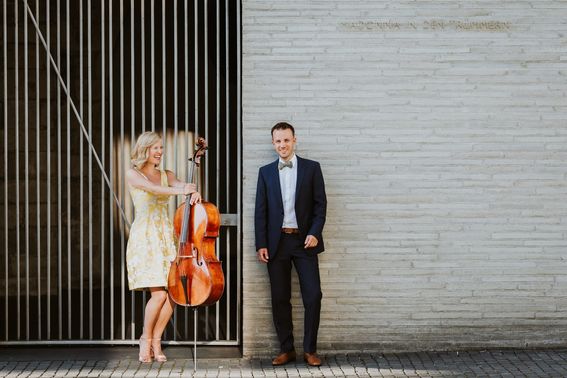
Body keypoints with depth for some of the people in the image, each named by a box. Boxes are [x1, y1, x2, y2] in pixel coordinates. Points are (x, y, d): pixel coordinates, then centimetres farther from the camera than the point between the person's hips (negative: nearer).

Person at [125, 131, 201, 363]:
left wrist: (194, 192, -26)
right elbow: (151, 188, -18)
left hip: (166, 236, 5)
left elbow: (183, 186, -3)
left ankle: (156, 342, 11)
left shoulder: (166, 175, 15)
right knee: (158, 294, -13)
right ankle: (146, 340, 9)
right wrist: (180, 191, -27)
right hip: (145, 237, -5)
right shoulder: (132, 174, 1)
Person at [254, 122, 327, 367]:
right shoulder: (266, 172, 8)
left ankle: (310, 350, 7)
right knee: (280, 299, 5)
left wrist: (314, 233, -12)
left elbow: (320, 204, 1)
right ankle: (286, 349, 15)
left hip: (304, 240, -1)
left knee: (313, 296, -5)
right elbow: (260, 211, 6)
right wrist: (261, 244, -1)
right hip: (276, 242, 2)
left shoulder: (312, 168, 3)